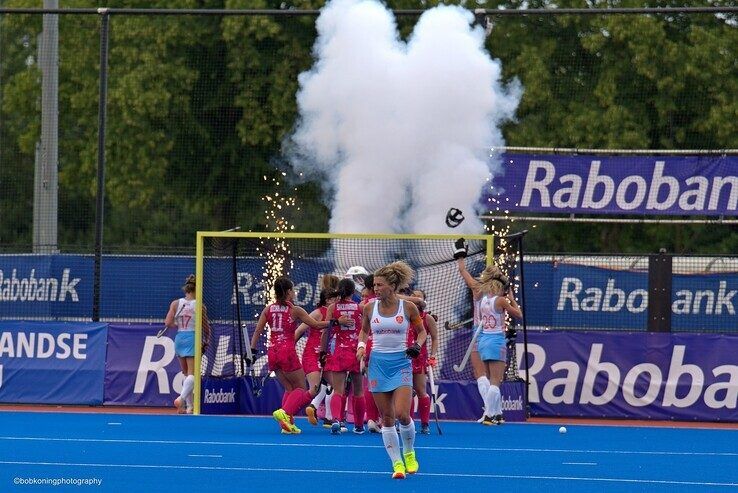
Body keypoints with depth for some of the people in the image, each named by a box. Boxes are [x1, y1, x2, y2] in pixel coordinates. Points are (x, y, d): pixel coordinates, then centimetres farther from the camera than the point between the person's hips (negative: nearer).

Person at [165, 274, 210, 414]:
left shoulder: (175, 304, 0)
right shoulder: (199, 306, -6)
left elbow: (168, 323, -5)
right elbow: (206, 327, 1)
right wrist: (206, 342, 17)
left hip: (179, 338, 4)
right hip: (193, 338, -4)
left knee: (186, 374, 16)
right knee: (192, 374, -6)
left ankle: (189, 405, 16)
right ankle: (182, 398, -30)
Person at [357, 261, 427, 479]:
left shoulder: (408, 307, -4)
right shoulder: (370, 308, 2)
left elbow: (422, 331, 10)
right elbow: (364, 331, 18)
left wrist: (418, 345, -9)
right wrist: (361, 345, -1)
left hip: (401, 363, -2)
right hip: (378, 363, 2)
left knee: (402, 414, -14)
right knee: (387, 418, 1)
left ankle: (409, 453, 13)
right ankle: (397, 463, 8)